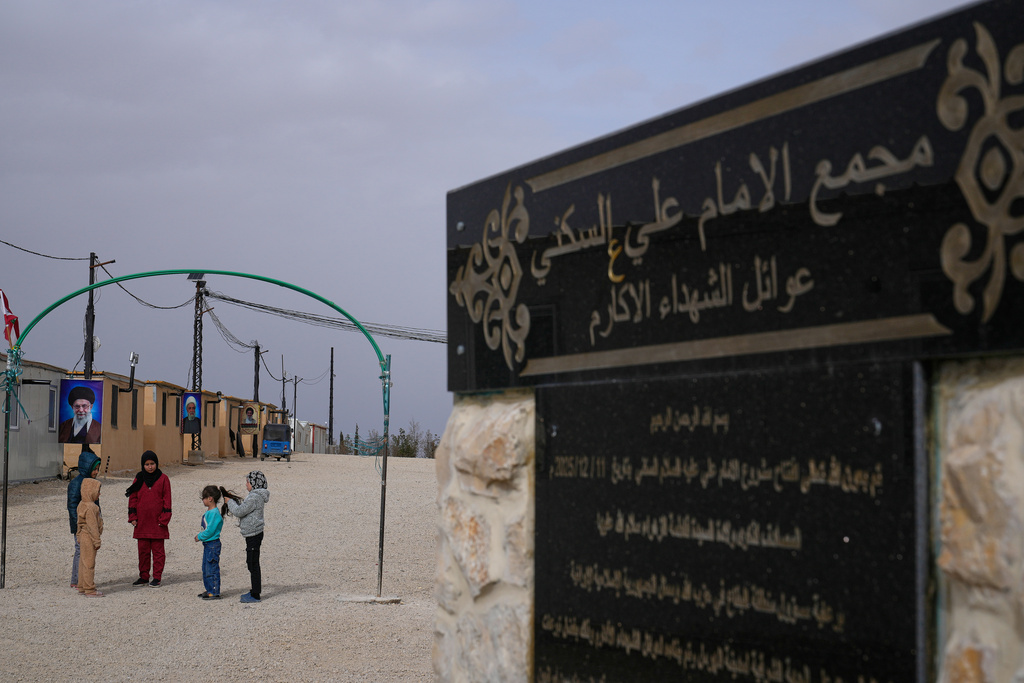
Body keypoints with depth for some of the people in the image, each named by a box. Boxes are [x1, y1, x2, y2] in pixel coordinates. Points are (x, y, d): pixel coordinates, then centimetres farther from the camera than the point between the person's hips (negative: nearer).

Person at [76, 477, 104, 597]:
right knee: (89, 563, -5)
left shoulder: (82, 505, 11)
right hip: (89, 538, -10)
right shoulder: (91, 507, -20)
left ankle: (82, 587, 24)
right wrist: (97, 541, -18)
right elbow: (92, 526, -22)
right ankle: (89, 589, -1)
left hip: (83, 537, 10)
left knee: (83, 562, 16)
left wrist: (79, 537, 25)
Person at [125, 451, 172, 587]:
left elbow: (167, 500, 0)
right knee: (143, 550, 9)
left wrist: (164, 519, -7)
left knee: (158, 550, 3)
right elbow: (133, 498, 10)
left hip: (157, 523, -3)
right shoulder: (139, 479, 7)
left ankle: (157, 578, 8)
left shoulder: (163, 479, -1)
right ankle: (144, 576, 18)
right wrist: (133, 517, 2)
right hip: (142, 522, 3)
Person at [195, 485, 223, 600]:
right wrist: (200, 535, 6)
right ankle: (208, 590, 26)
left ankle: (214, 592, -2)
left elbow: (210, 530, -22)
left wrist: (200, 537, -12)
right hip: (207, 544, 11)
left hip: (213, 544, -11)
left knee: (212, 569, -6)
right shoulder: (209, 512, 11)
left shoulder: (214, 513, -20)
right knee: (205, 568, 17)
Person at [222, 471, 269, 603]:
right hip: (253, 535, 10)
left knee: (253, 564, -5)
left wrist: (230, 502, -4)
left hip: (253, 536, -10)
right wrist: (233, 499, 15)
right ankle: (254, 591, 26)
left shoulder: (254, 498, -19)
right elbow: (243, 508, 21)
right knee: (251, 564, 17)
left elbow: (239, 511, -20)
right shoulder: (256, 496, 13)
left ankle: (255, 595, -1)